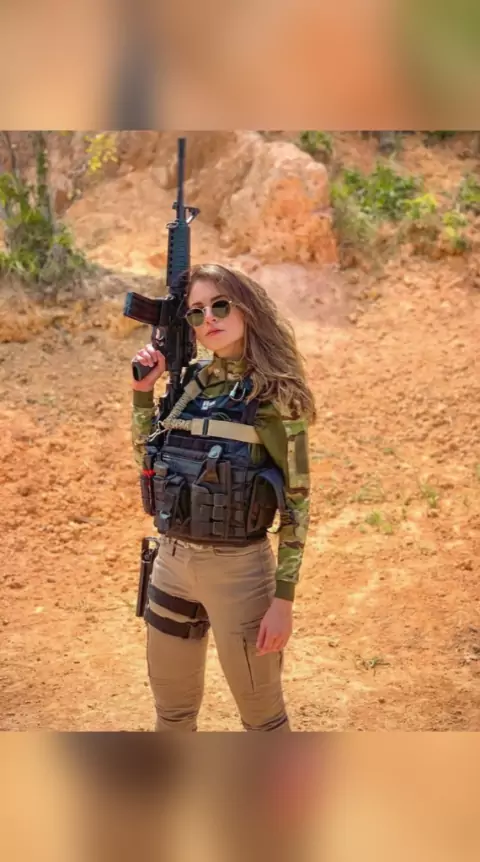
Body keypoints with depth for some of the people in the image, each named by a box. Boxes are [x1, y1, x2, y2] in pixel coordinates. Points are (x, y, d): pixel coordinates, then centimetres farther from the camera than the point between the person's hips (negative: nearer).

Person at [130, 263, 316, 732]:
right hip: (171, 564, 6)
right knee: (171, 710, 21)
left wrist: (284, 598, -15)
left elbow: (296, 502, -12)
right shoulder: (192, 380, 4)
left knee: (261, 716, 12)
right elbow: (147, 455, 16)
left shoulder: (273, 395, -13)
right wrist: (143, 390, 2)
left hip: (237, 569, -6)